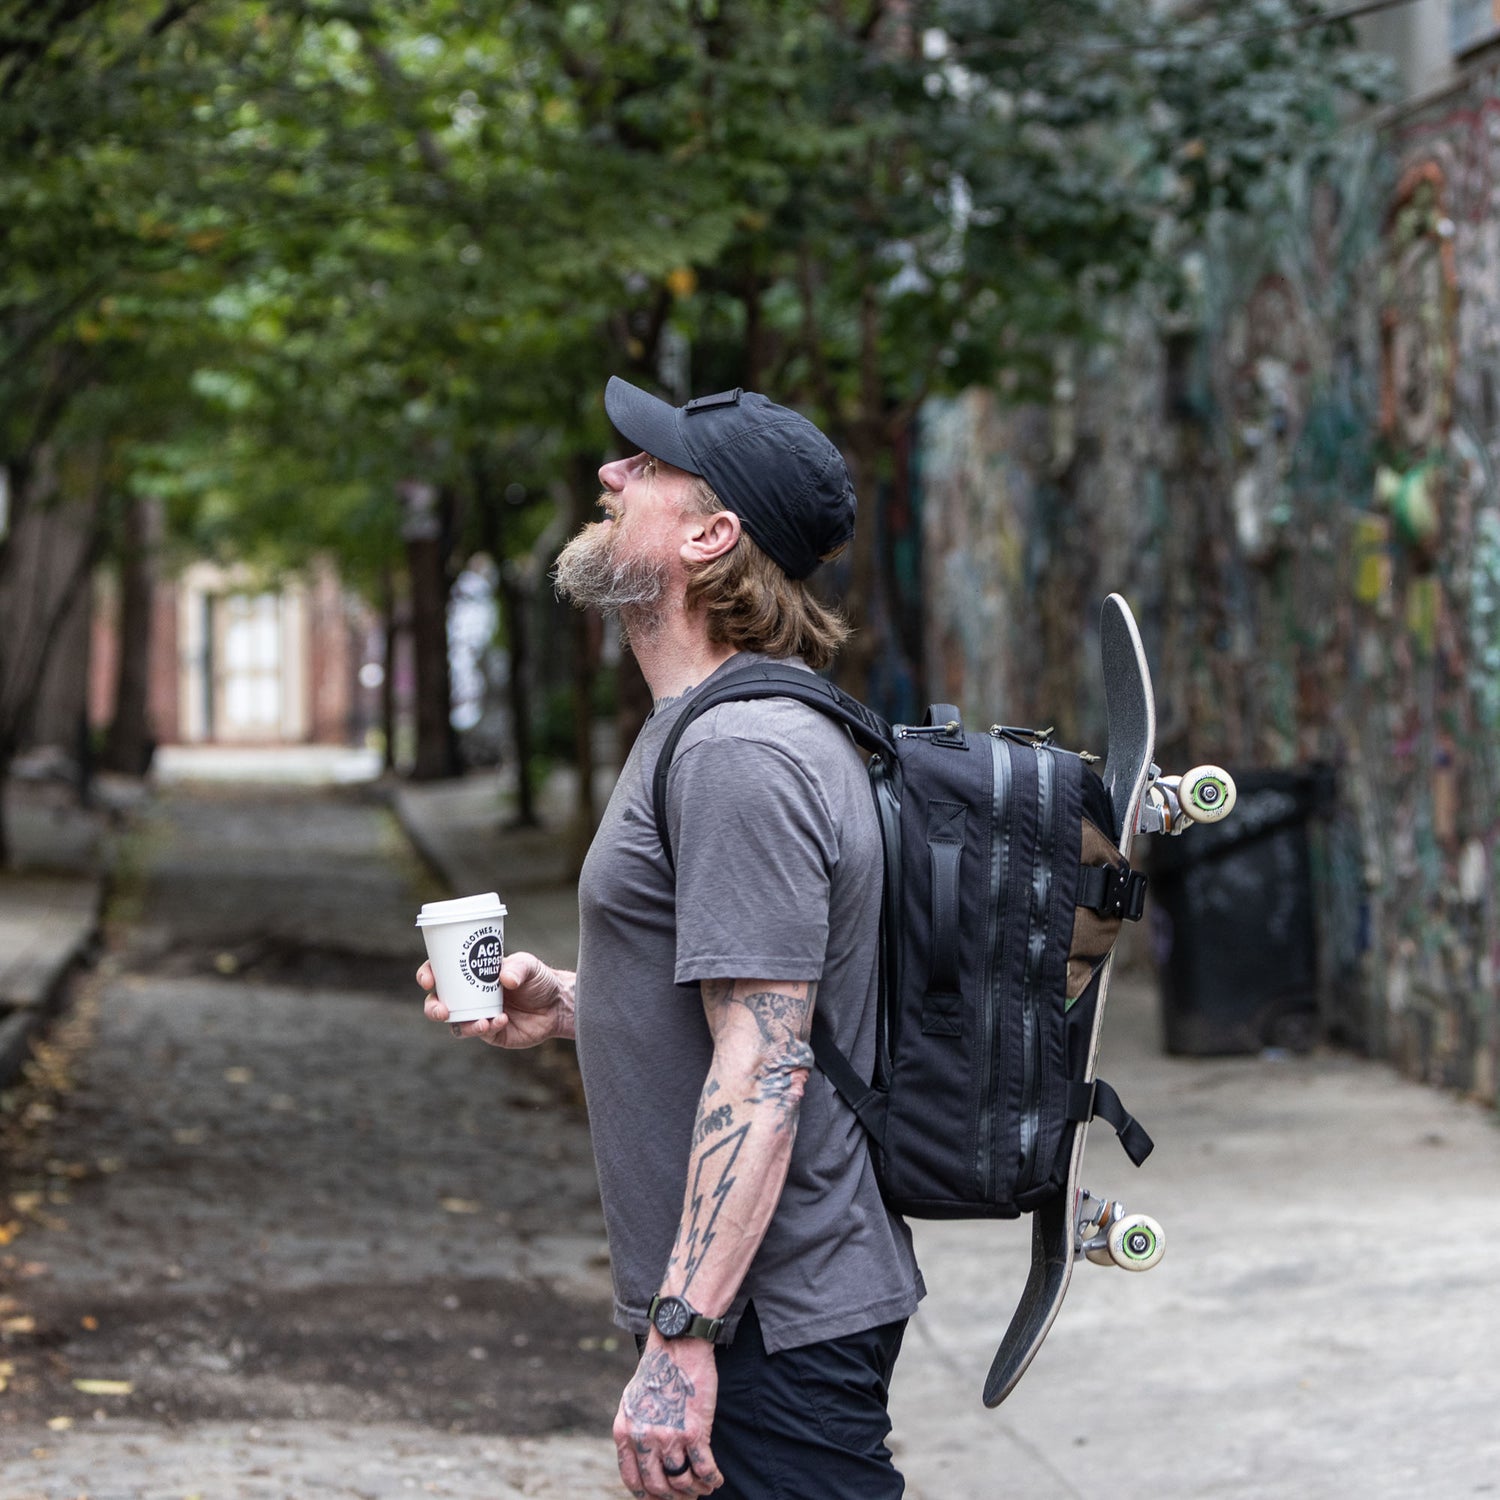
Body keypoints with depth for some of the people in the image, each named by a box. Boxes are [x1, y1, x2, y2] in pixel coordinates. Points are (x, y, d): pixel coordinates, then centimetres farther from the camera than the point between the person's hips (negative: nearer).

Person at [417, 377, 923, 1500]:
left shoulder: (743, 757, -20)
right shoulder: (710, 732, 15)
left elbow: (761, 1072, -25)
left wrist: (680, 1338, -26)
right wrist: (564, 1006, 11)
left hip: (774, 1330, -11)